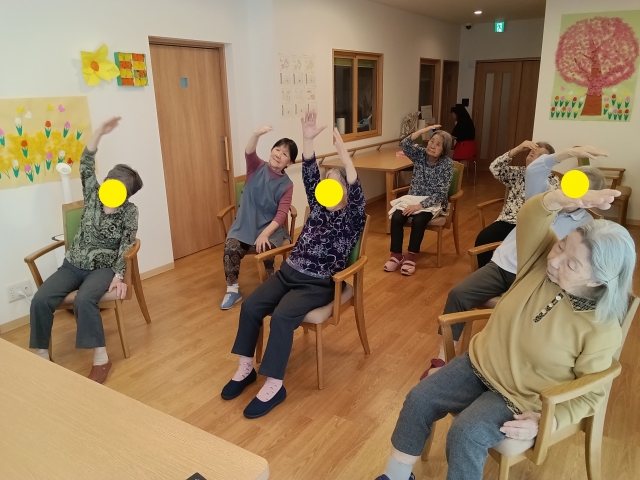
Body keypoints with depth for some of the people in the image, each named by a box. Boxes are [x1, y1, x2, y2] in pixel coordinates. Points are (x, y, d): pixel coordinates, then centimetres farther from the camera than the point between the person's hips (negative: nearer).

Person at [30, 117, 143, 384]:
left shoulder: (129, 212, -7)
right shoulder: (93, 196, 3)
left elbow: (126, 246, -12)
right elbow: (86, 166, -9)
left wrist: (119, 276, -26)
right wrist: (100, 132, -18)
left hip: (104, 268, -4)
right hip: (74, 264, 4)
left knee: (84, 299, -34)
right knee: (40, 300, -19)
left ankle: (101, 359, -26)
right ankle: (42, 356, -3)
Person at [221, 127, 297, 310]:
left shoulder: (286, 185, -4)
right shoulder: (257, 168, -1)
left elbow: (282, 215, -11)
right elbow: (249, 152, -23)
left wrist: (265, 233, -25)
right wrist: (257, 135, -45)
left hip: (270, 227, -1)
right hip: (245, 223, 1)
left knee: (265, 251, -29)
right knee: (231, 248, -24)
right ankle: (233, 289, -4)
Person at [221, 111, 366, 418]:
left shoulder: (352, 218, -2)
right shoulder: (318, 207, 12)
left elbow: (357, 192, -22)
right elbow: (309, 177, 0)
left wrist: (344, 154, -33)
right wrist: (308, 140, -12)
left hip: (318, 284, -6)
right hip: (289, 272, 6)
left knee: (282, 316, -28)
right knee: (250, 305, -13)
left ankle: (274, 386, -17)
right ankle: (246, 368, 2)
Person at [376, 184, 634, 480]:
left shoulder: (603, 329, -23)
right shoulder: (543, 259, -14)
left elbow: (591, 394, -12)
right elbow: (529, 219, -30)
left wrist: (546, 421, -22)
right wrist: (561, 200, -50)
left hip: (522, 398, -5)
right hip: (481, 364, 5)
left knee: (465, 434, -24)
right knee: (419, 400, -3)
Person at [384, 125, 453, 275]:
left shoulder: (447, 163, -10)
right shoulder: (420, 154, 1)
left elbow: (441, 192, -16)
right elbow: (404, 145, -18)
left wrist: (420, 205, -25)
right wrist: (424, 130, -23)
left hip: (433, 202, -3)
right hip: (413, 198, 3)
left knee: (418, 220, -33)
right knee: (396, 217, -24)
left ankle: (411, 257, -18)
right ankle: (396, 255, -13)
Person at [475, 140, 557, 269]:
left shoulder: (552, 181, 5)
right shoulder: (518, 173, 13)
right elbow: (495, 168, -4)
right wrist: (518, 149, -12)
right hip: (508, 221, 3)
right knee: (483, 238, -23)